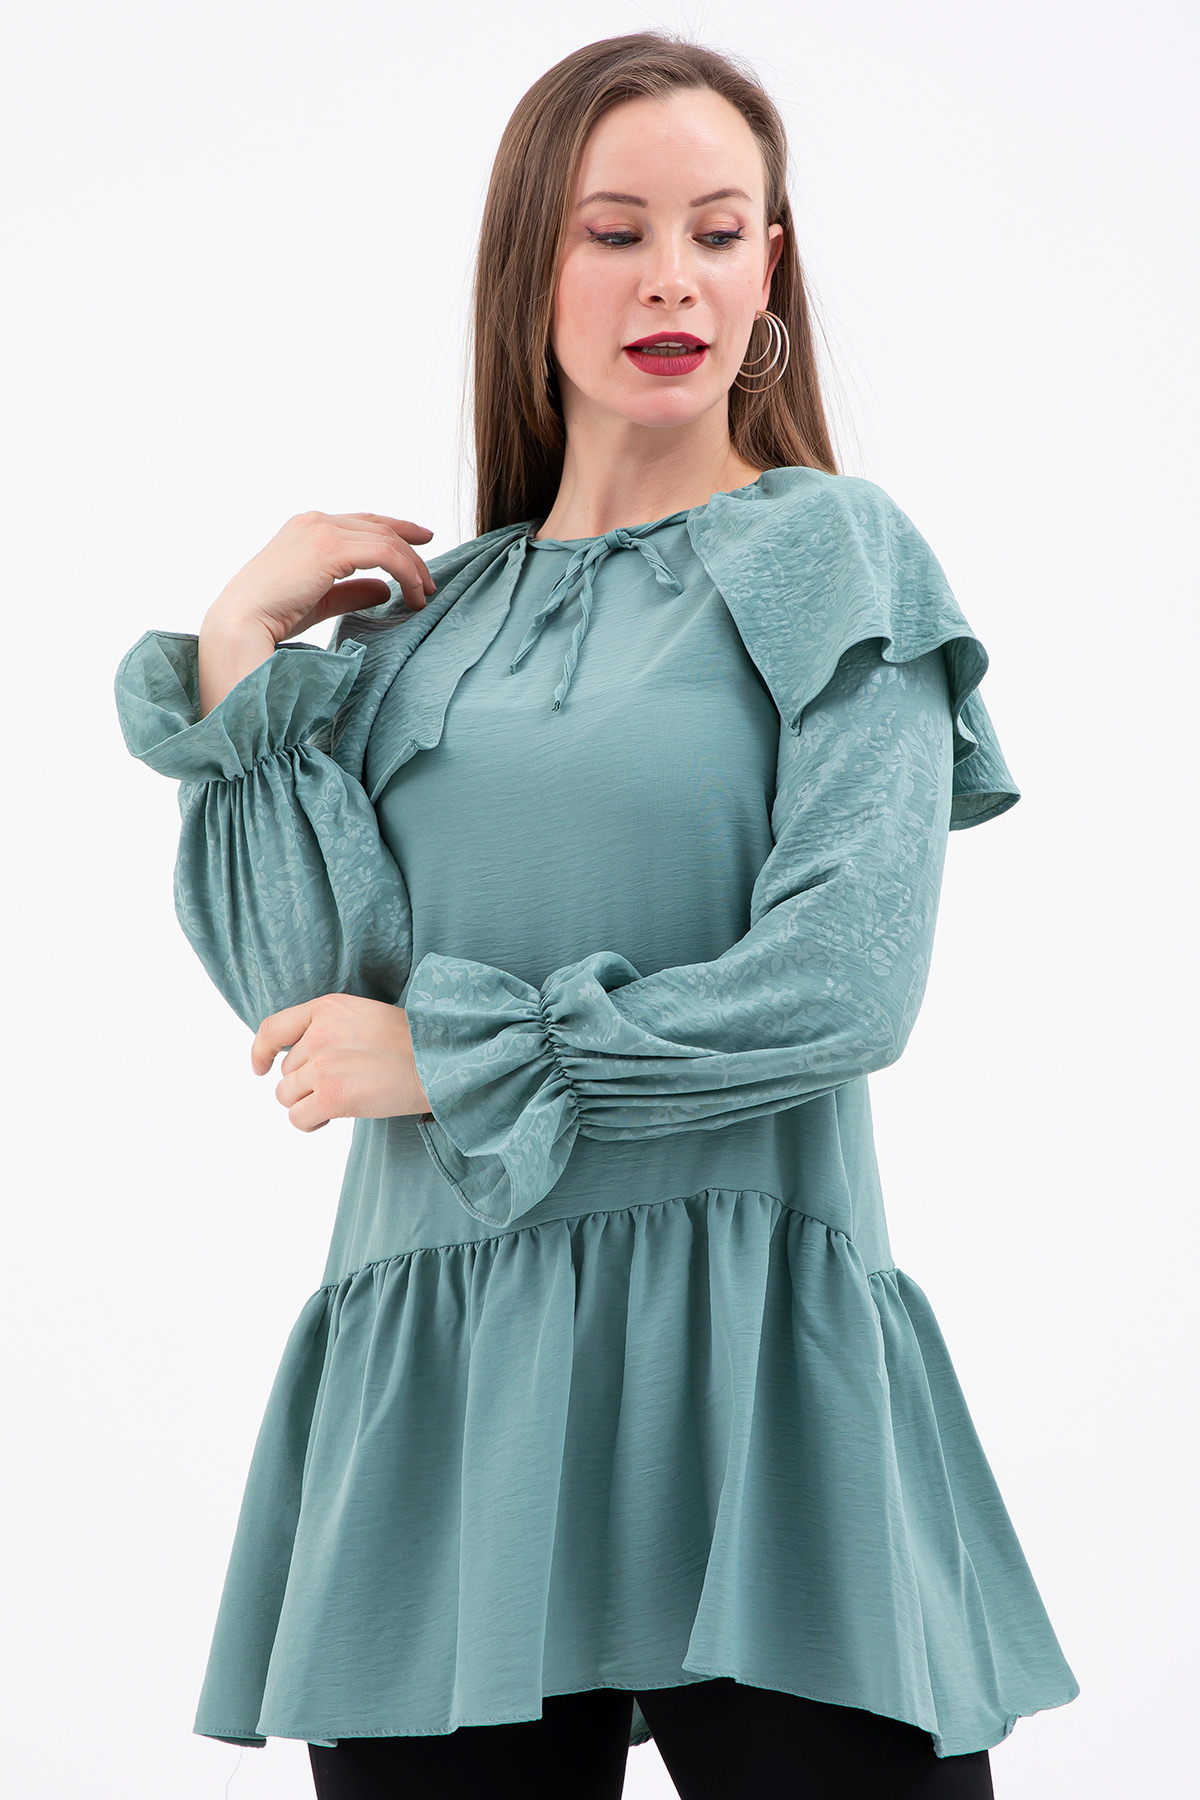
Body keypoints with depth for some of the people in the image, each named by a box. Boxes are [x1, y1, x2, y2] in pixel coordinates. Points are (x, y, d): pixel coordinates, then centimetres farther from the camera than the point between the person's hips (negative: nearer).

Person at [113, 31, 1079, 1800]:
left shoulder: (835, 556, 2)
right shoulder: (419, 616, 12)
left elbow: (843, 987, -10)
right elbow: (310, 989, 0)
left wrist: (446, 1053, -6)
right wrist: (241, 651, -2)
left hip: (751, 1352, -3)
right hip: (435, 1380, 3)